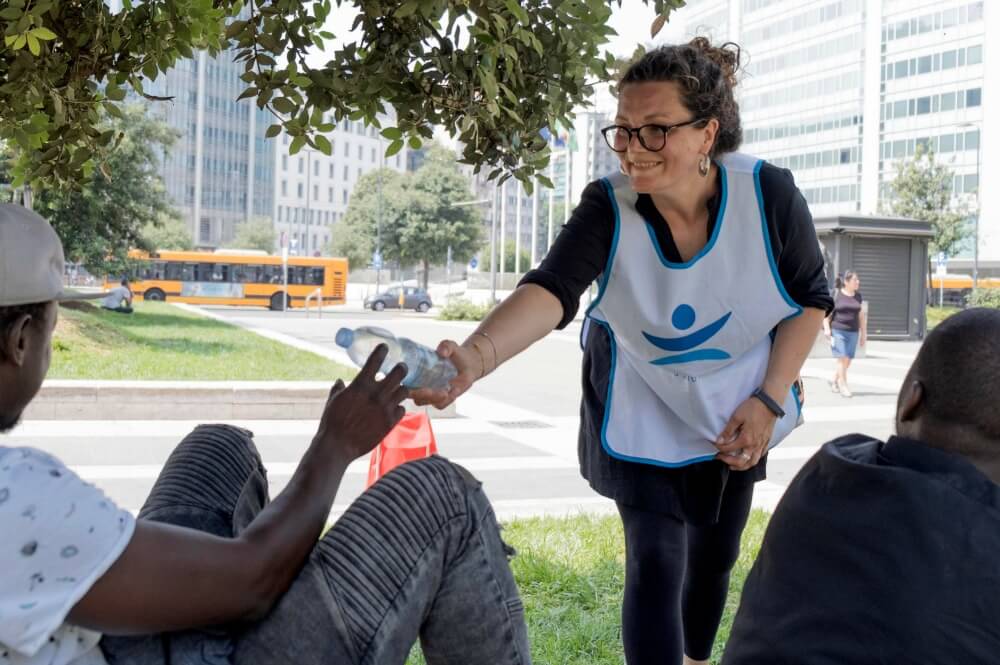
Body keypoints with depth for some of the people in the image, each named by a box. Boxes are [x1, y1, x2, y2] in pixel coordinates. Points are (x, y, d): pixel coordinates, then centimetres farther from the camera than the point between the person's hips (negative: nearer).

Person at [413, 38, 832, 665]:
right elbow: (551, 290, -44)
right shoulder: (608, 208, -28)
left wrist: (768, 401, -18)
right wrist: (476, 353, -64)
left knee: (716, 553, 20)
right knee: (655, 565, -10)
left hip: (738, 412, 3)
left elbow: (810, 299, -10)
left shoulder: (769, 195, -25)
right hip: (643, 414, -2)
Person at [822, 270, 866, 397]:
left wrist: (863, 334, 14)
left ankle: (834, 380, 24)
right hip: (837, 331, -4)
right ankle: (843, 386, -5)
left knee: (848, 360, 3)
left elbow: (861, 316, 16)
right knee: (842, 359, -10)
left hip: (852, 333, 5)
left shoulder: (858, 296, 11)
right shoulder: (836, 294, -2)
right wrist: (826, 328, -12)